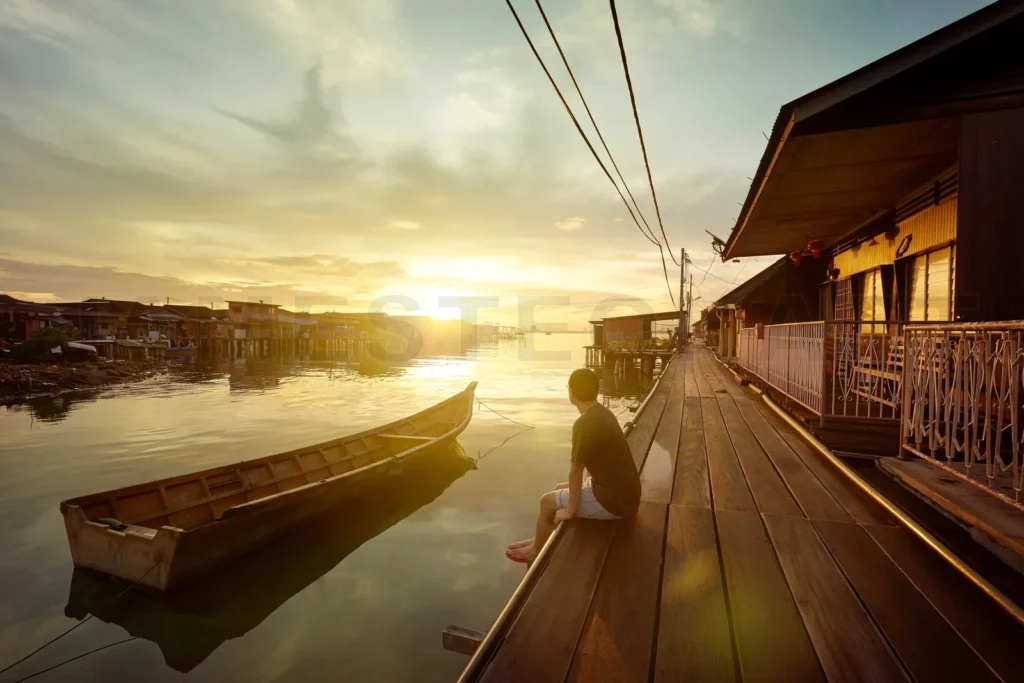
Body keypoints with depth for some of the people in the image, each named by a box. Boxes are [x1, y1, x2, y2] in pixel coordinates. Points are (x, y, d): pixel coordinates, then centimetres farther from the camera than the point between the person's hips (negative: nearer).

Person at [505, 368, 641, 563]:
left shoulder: (584, 424, -24)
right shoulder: (604, 413, 5)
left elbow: (575, 470, -18)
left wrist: (570, 510, -7)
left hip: (614, 501, -9)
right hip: (624, 491, 9)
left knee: (548, 501, 5)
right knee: (560, 489, 21)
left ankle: (535, 551, 27)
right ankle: (541, 540, 37)